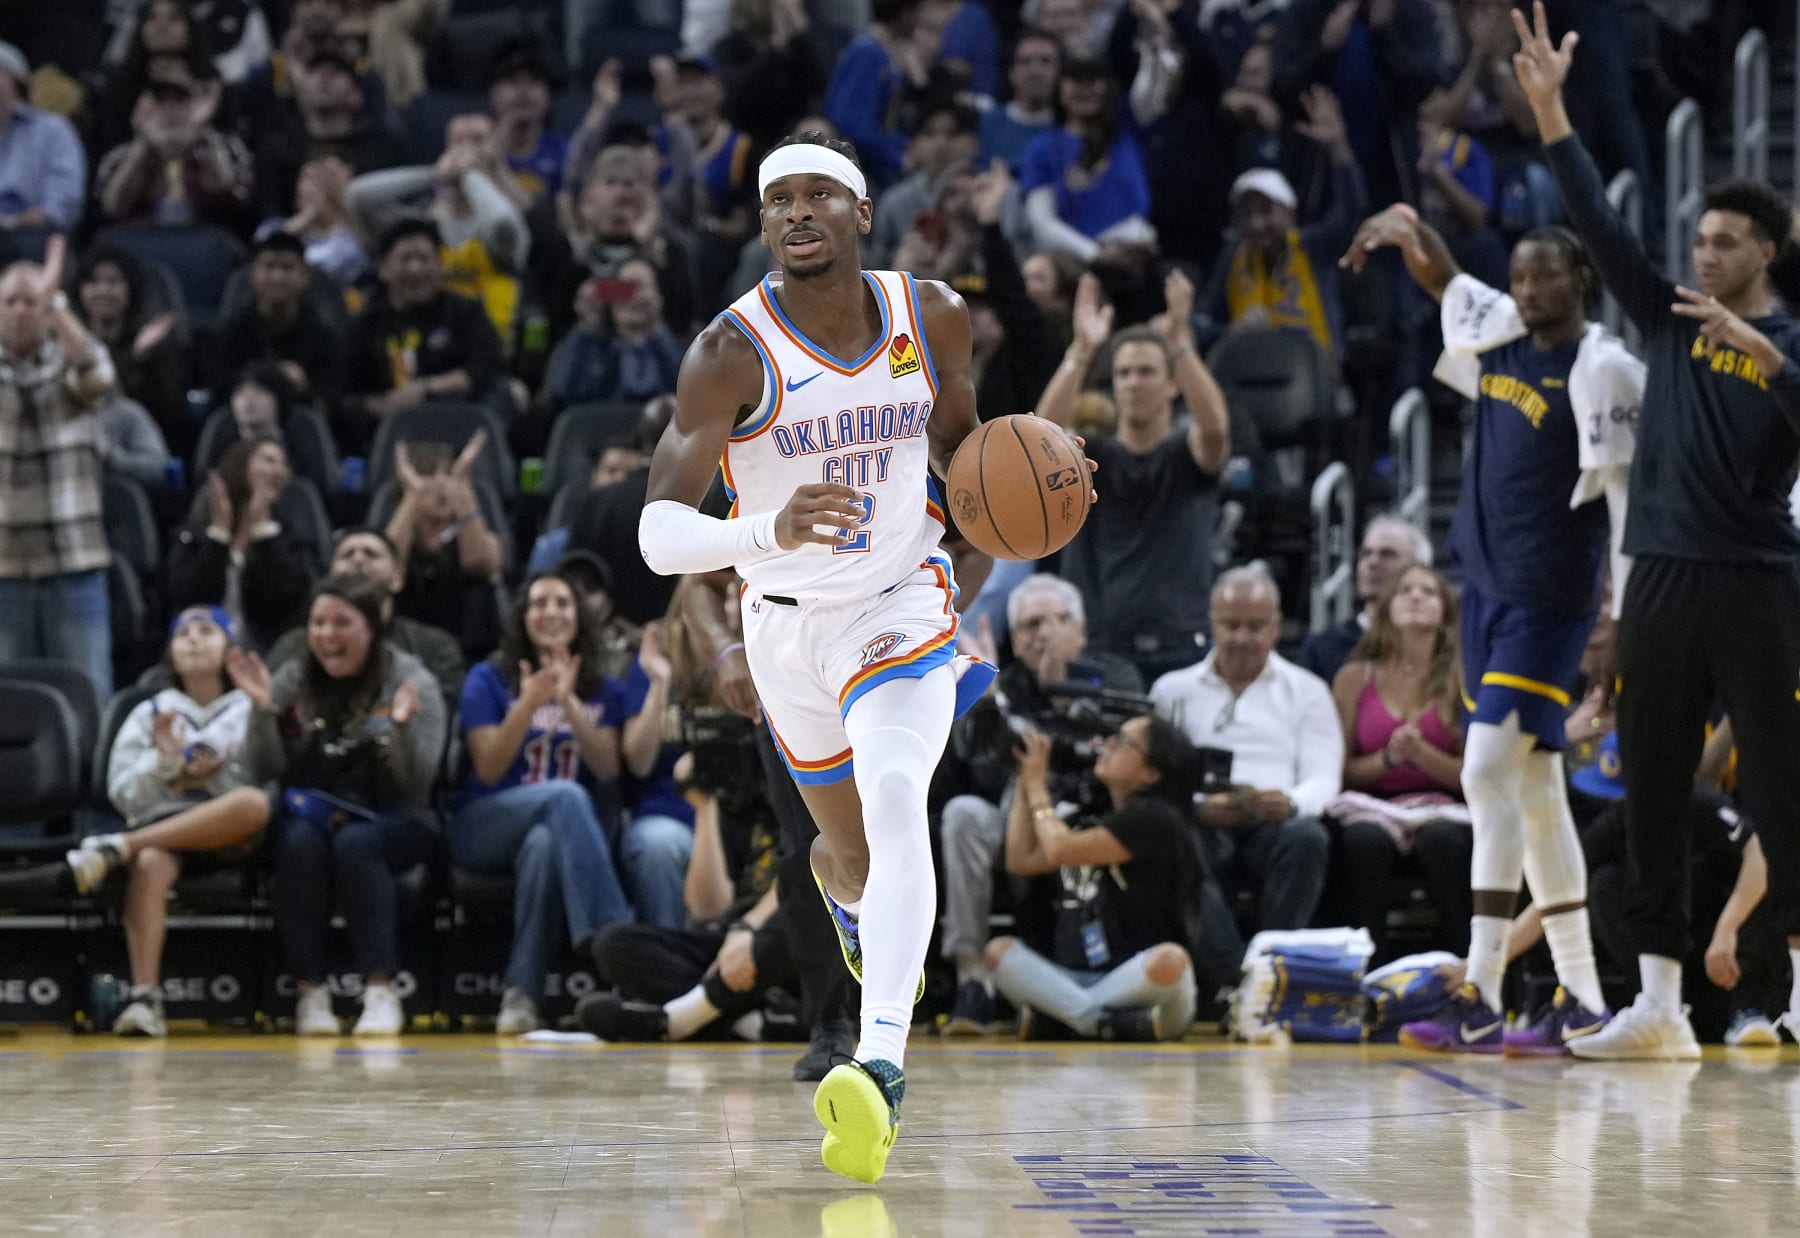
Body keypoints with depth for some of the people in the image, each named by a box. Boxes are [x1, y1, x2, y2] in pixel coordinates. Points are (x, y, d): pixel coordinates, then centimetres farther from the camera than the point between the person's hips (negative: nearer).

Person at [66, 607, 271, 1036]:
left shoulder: (250, 709, 17)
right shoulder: (150, 713, 20)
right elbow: (123, 793, 10)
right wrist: (163, 761, -8)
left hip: (230, 837, 0)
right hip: (160, 826, 0)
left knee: (255, 802, -37)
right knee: (149, 862, -38)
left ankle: (118, 847, -36)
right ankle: (144, 998, -46)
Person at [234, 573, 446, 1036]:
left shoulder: (411, 682, -1)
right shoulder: (292, 682, 7)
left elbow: (417, 784, -8)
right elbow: (266, 773, 1)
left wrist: (402, 726, -26)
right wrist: (263, 709, -13)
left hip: (392, 821, -2)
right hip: (309, 813, 2)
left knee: (355, 844, -35)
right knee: (300, 843, -33)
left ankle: (380, 991, -33)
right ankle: (310, 992, -27)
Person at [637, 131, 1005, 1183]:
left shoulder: (934, 317, -11)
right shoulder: (734, 353, -22)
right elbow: (659, 535, -28)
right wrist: (770, 530, -48)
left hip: (902, 602, 0)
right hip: (788, 621, 0)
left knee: (894, 801, -27)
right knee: (857, 859, 17)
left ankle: (883, 1066, -37)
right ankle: (838, 879, 58)